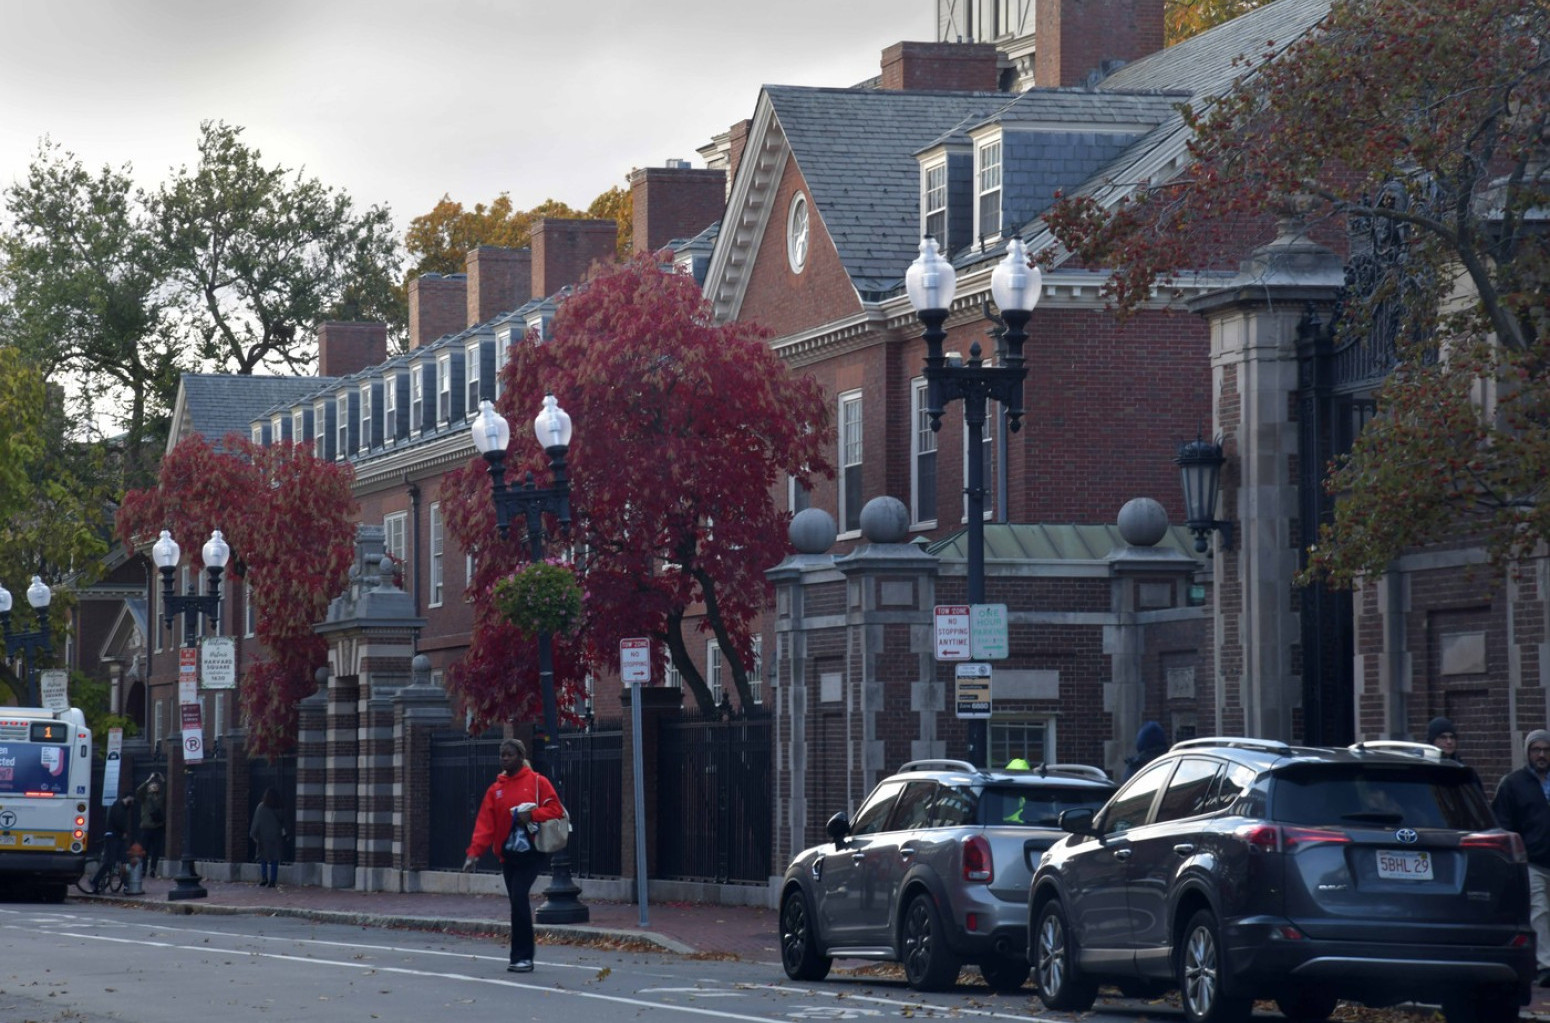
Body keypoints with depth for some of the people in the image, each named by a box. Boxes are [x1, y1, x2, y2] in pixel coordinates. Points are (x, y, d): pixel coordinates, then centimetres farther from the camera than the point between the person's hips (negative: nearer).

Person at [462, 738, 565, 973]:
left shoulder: (537, 782, 0)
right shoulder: (496, 789, 11)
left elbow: (555, 809, -4)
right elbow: (485, 822, 4)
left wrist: (531, 815, -20)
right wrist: (474, 852, -8)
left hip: (531, 851, -5)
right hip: (508, 855, 5)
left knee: (519, 897, -17)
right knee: (517, 901, 4)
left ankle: (522, 956, -12)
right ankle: (523, 957, 10)